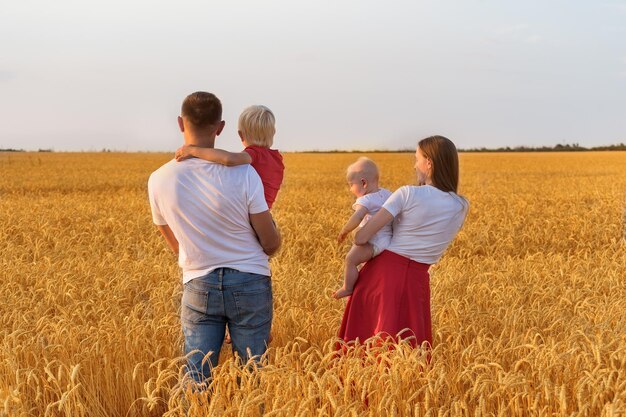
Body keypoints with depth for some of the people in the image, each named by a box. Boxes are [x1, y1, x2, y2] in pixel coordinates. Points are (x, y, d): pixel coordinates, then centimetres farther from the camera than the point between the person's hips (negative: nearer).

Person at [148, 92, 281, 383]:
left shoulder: (158, 180, -5)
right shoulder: (243, 173, -14)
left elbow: (175, 245, 10)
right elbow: (271, 243, -6)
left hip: (198, 285, 2)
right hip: (249, 283, -2)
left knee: (196, 378, 6)